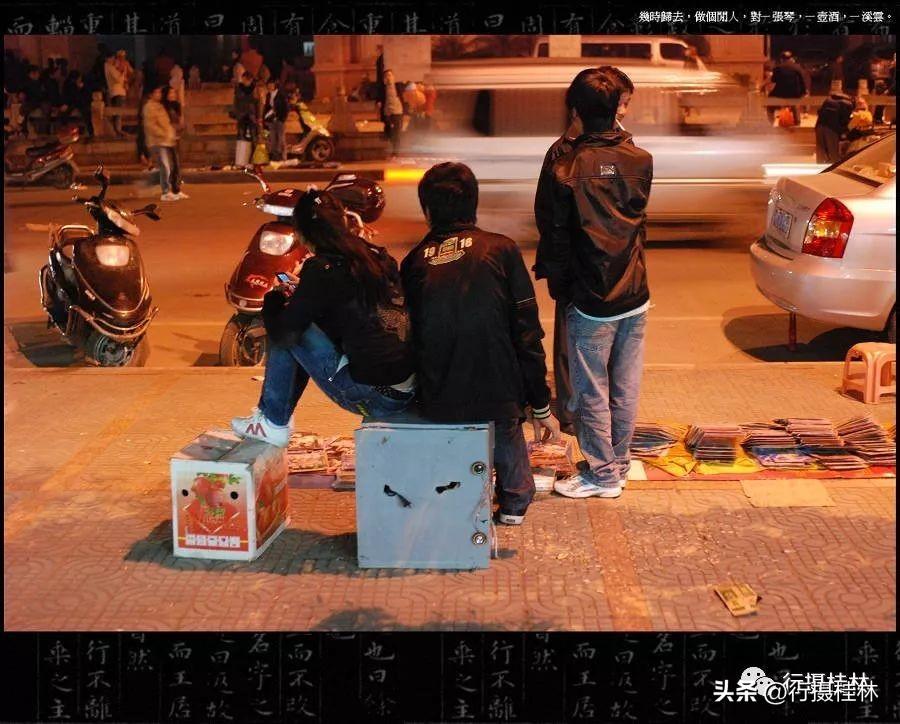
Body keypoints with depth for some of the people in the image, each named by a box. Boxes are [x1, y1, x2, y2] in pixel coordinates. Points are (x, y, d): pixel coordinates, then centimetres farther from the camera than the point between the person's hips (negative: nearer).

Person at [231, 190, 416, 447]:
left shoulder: (322, 269, -12)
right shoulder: (378, 255, 9)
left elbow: (284, 333, -7)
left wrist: (273, 299, 14)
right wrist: (303, 290, 32)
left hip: (374, 397, -7)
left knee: (292, 332, 7)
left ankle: (272, 423, 19)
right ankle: (276, 418, 35)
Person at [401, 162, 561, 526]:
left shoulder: (414, 262, 0)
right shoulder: (501, 250, -5)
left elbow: (410, 339, 8)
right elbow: (527, 335, -6)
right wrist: (540, 406, 2)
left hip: (436, 404, 2)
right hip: (496, 397, -2)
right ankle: (515, 500, 39)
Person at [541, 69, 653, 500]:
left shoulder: (568, 167, -14)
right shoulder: (641, 161, -2)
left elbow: (557, 237, -8)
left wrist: (558, 290, 4)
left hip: (591, 303, -5)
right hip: (635, 297, 5)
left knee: (591, 393, 7)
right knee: (626, 391, 14)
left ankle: (602, 475, 16)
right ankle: (619, 466, 27)